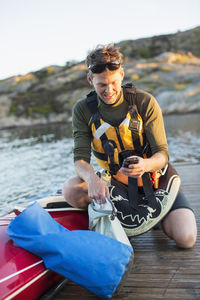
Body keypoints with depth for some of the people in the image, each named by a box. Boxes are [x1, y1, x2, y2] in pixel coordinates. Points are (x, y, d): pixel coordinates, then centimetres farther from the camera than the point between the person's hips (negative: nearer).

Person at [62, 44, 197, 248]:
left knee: (186, 238, -19)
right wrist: (92, 178, -39)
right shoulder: (83, 110, -7)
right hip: (116, 183, 2)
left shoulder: (145, 102, -12)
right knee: (70, 190, -27)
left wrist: (146, 165, -39)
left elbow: (162, 154, -14)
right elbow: (80, 158, -14)